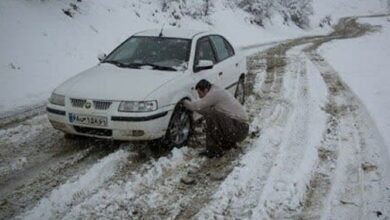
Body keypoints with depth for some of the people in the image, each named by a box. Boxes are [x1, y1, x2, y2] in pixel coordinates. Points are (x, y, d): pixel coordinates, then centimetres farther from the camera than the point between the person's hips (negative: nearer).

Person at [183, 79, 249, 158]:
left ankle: (215, 150, -14)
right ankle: (230, 143, 22)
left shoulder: (215, 93, -15)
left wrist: (185, 102, 2)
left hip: (239, 129, -10)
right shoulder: (218, 92, 15)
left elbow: (197, 106, -16)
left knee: (211, 116, -22)